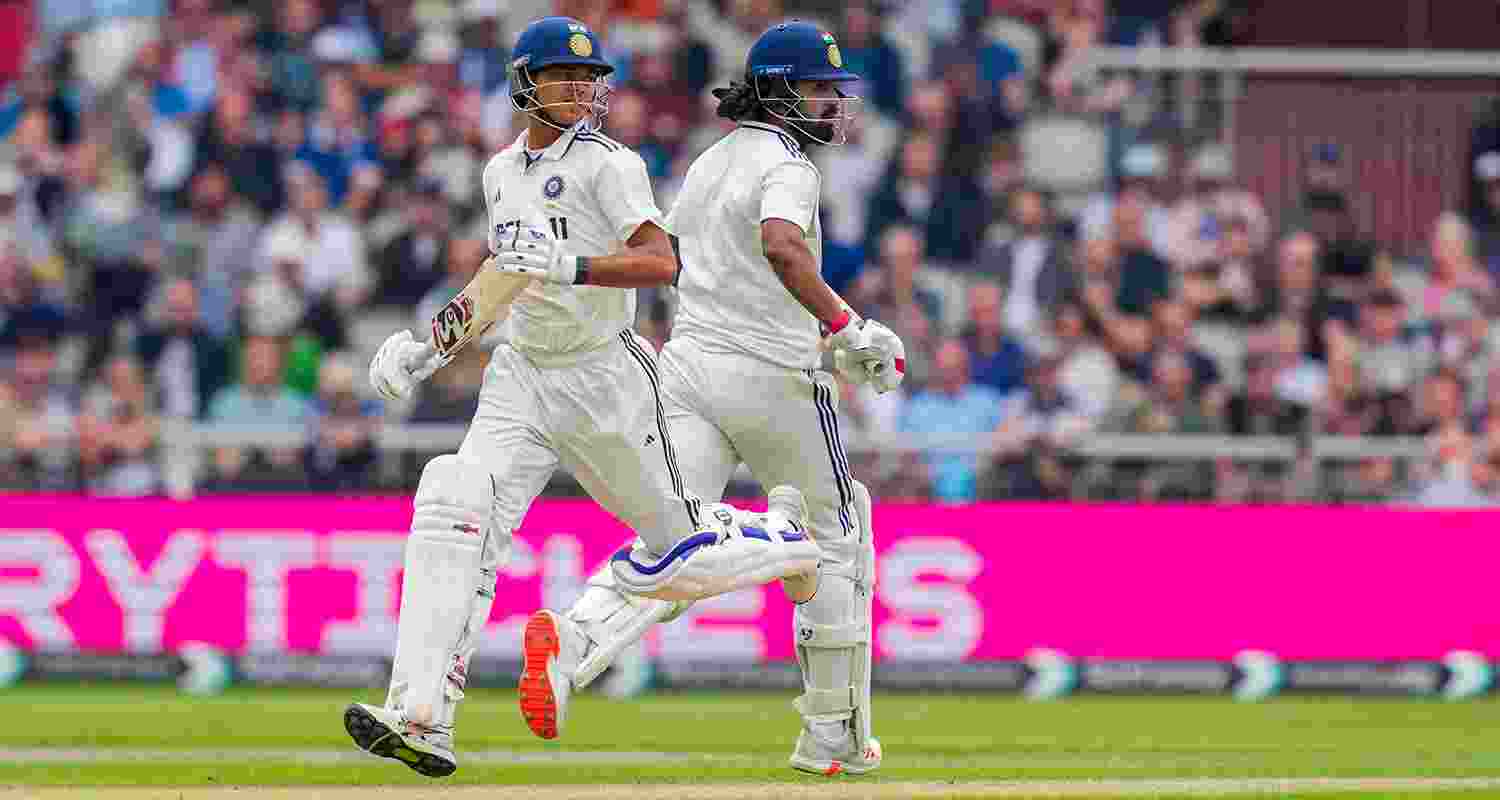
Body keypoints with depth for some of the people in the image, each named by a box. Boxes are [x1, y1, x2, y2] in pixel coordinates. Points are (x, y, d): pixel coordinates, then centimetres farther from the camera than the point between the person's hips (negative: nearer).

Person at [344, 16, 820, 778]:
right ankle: (422, 719, -28)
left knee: (672, 551, 6)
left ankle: (792, 539, 40)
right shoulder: (502, 171, 10)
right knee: (457, 513, -19)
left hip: (604, 379, -5)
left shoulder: (608, 164, -11)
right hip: (521, 377, 5)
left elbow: (659, 261, -24)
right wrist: (444, 338, 18)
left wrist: (568, 267, -37)